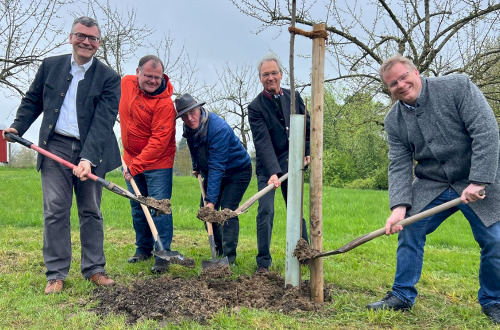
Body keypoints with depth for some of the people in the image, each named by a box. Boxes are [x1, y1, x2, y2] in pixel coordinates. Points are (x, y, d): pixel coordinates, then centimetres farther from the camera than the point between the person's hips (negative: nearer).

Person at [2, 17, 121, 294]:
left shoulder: (109, 78, -2)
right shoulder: (50, 66, 8)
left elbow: (103, 121, -11)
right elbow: (32, 101, 17)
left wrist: (88, 159, -22)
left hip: (91, 151, -1)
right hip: (55, 147, 1)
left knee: (91, 212, 7)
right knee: (55, 210, -1)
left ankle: (94, 269, 17)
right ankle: (56, 274, 7)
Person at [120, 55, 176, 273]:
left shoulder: (165, 103, -22)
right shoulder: (126, 83, -3)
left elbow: (159, 141, -24)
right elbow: (121, 111, 19)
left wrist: (136, 166, -24)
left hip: (157, 162, -6)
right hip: (131, 158, 7)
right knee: (137, 207, 14)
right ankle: (143, 249, 28)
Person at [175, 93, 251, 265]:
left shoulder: (219, 128, -34)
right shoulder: (189, 127, -10)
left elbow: (217, 167, -37)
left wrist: (211, 199, -39)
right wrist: (196, 166, 24)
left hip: (237, 171, -8)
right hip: (210, 172, 8)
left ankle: (229, 257, -13)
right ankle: (219, 251, 18)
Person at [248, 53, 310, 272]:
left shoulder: (294, 97, 1)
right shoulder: (255, 107, -13)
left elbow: (307, 126, 13)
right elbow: (263, 142, -22)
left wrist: (307, 152, 4)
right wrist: (273, 172, -31)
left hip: (292, 164, 4)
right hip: (267, 167, -3)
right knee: (265, 211, -9)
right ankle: (263, 262, 0)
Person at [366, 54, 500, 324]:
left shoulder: (457, 86, -15)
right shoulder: (394, 120, -3)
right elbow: (399, 166, -6)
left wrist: (478, 181, -26)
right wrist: (399, 205, -21)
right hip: (431, 186, 3)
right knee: (409, 231, -4)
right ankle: (402, 295, 14)